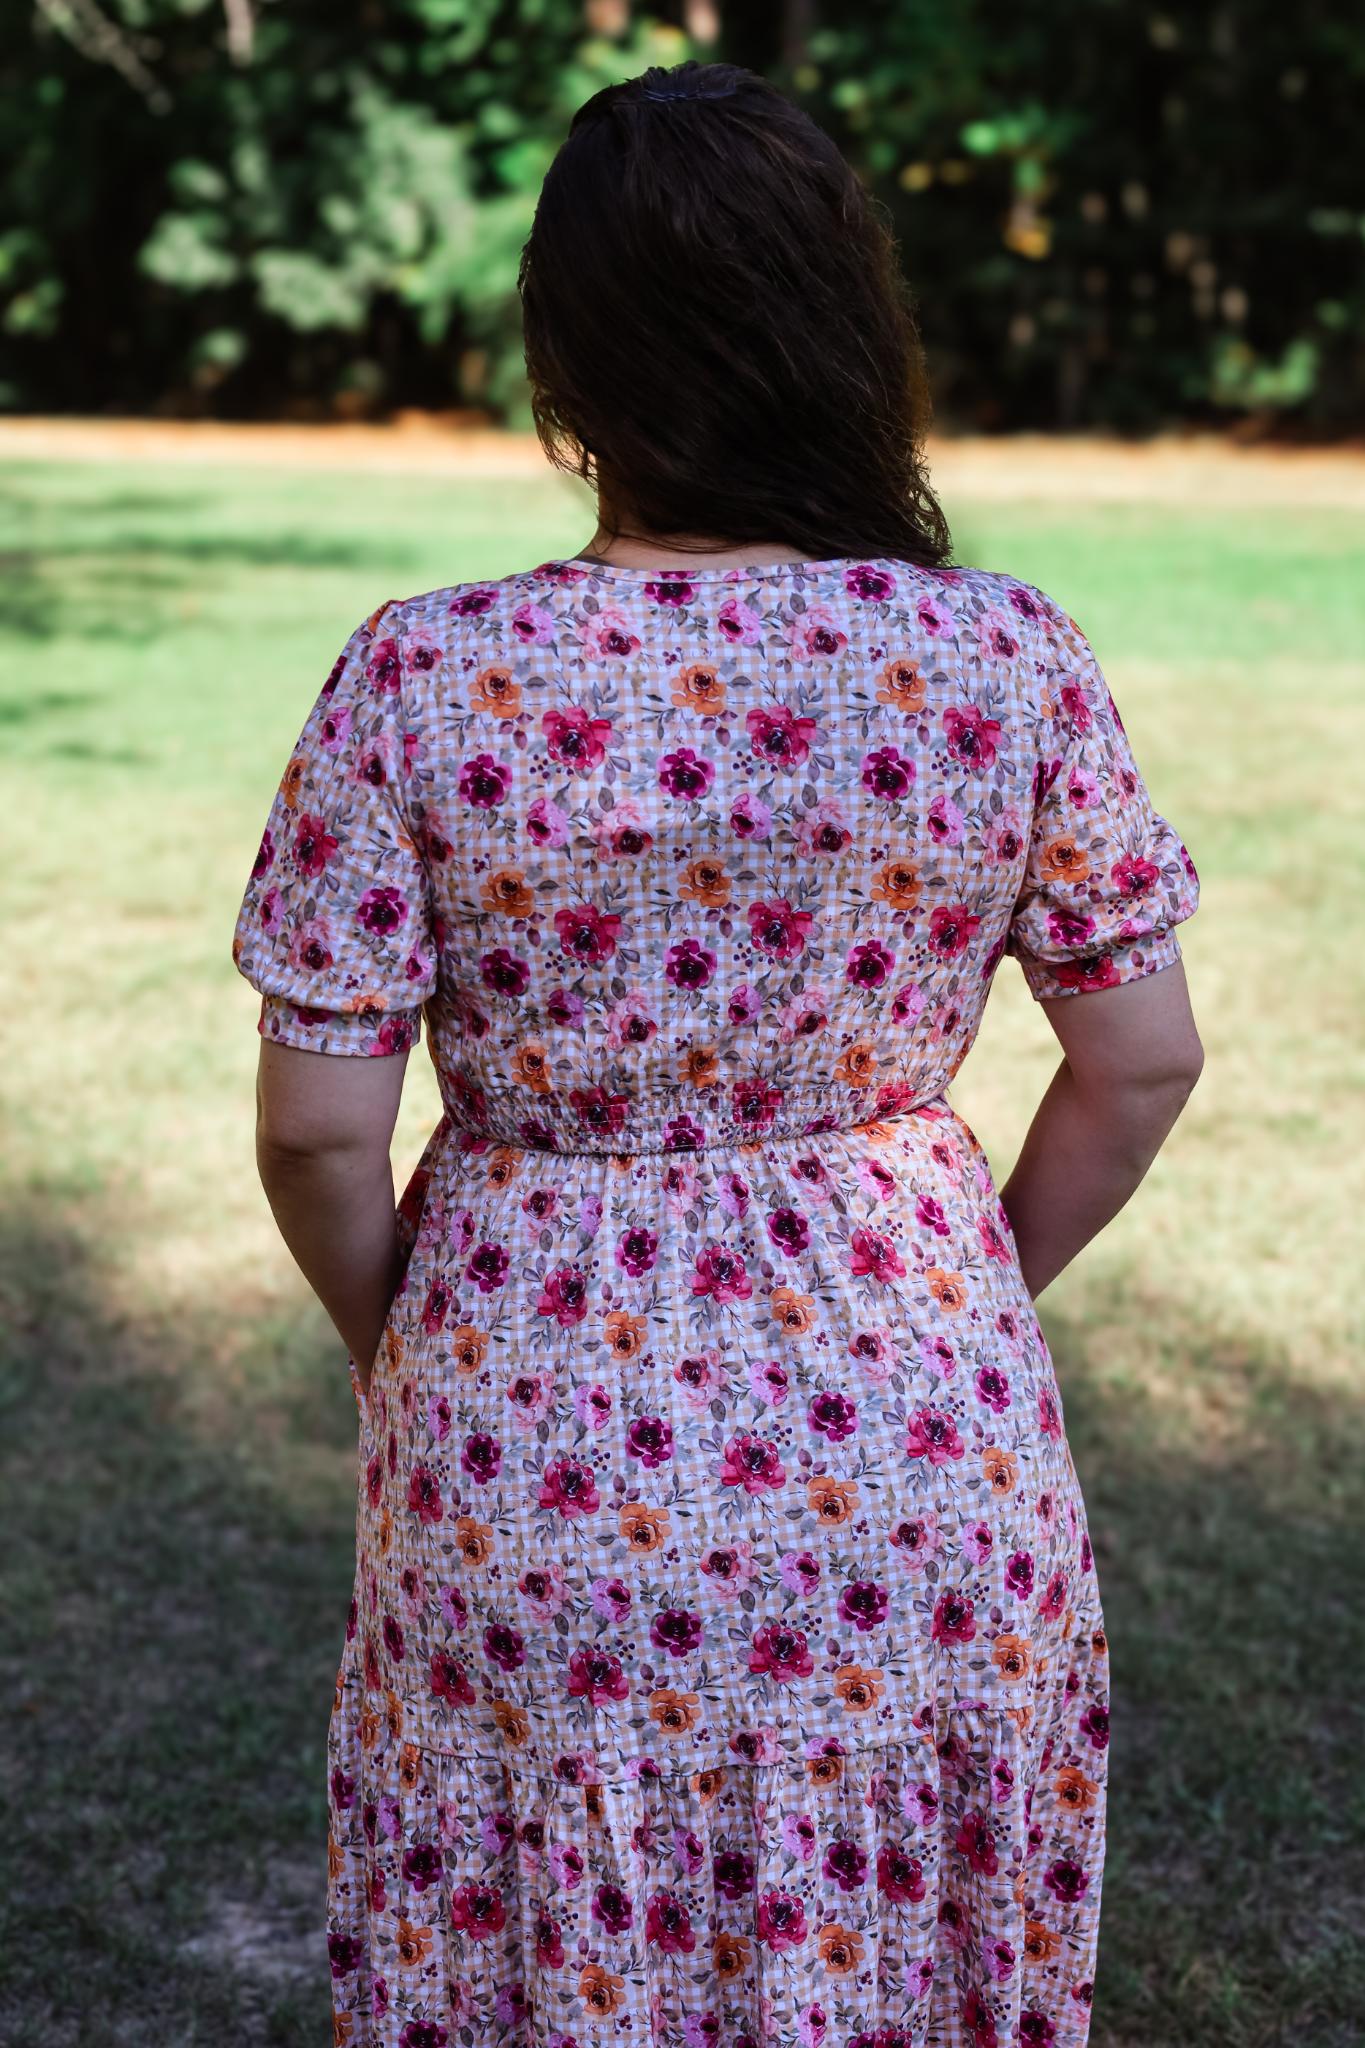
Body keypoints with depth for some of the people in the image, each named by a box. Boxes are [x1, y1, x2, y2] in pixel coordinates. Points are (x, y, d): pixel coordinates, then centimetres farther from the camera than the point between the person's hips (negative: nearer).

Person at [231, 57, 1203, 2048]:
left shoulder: (420, 679, -15)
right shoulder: (1012, 660, -11)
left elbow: (319, 1124, -11)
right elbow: (1142, 1063, -2)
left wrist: (392, 1341, 9)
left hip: (529, 1458, -1)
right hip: (923, 1458, 2)